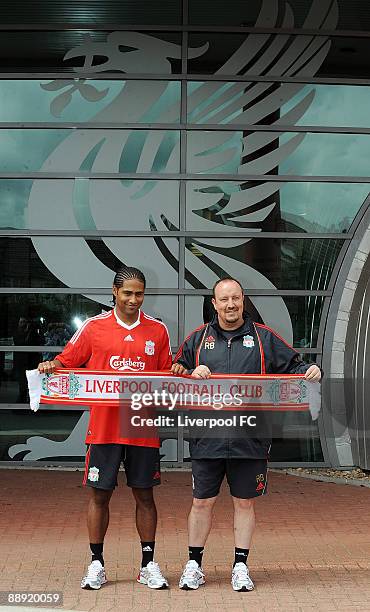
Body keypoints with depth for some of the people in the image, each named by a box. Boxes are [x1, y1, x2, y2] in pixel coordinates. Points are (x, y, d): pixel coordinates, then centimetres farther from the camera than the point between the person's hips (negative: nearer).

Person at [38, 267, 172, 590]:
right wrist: (52, 366, -13)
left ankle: (149, 564, 18)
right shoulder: (94, 327, 3)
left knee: (144, 495, 8)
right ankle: (97, 564, 17)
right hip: (104, 426, -1)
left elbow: (168, 374, 13)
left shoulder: (158, 330, 6)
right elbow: (67, 361, 8)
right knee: (100, 494, 5)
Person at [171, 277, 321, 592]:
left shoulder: (263, 337, 6)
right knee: (202, 502, 7)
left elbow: (293, 366, 9)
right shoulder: (198, 338, 8)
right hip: (208, 435, 0)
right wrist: (192, 375, -9)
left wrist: (311, 372, -11)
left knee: (245, 503, 9)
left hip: (250, 438, 0)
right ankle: (194, 565, 21)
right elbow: (175, 376, 11)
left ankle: (241, 566, 22)